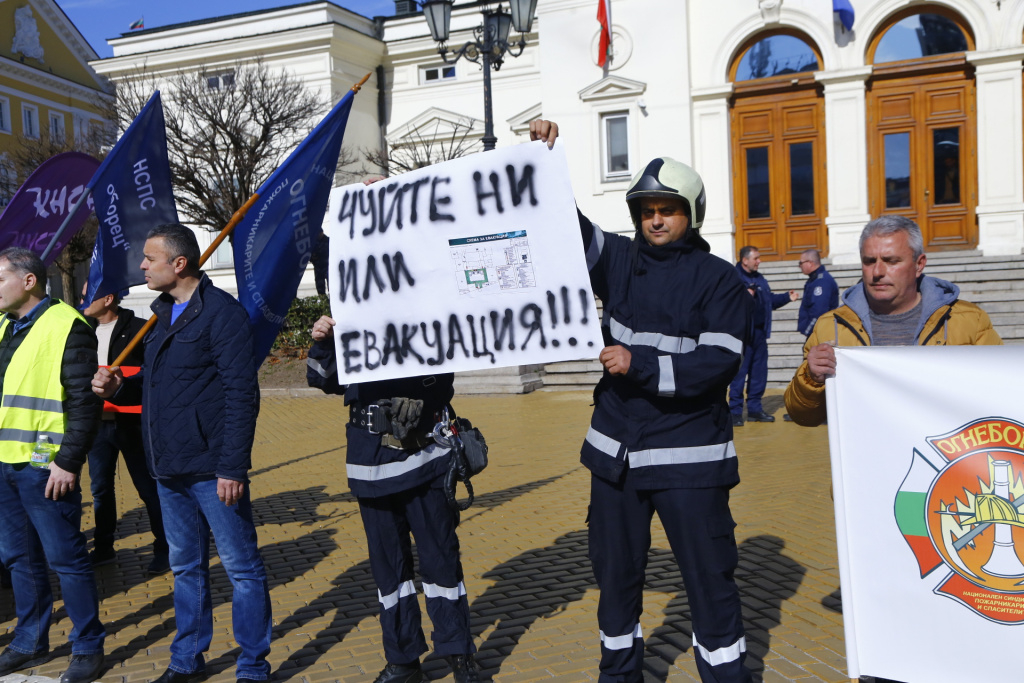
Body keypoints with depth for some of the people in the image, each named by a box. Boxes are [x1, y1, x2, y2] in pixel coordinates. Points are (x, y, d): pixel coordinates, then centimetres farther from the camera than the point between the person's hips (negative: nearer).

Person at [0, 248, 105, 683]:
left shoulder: (66, 326, -12)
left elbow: (84, 400, -16)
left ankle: (87, 647, 14)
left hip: (44, 467, -8)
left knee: (66, 559, 1)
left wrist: (68, 461, -19)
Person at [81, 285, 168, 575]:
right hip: (98, 424, 6)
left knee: (148, 487, 0)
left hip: (131, 424, -6)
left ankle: (164, 549, 10)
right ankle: (103, 548, 27)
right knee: (100, 488, 13)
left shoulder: (138, 330, -9)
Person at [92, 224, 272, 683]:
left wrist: (232, 467, -21)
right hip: (170, 471, 9)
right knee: (186, 567, 18)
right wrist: (119, 387, 1)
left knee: (241, 568, 2)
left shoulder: (221, 311, -11)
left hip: (212, 469, -8)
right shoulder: (164, 314, 15)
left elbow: (241, 394, -17)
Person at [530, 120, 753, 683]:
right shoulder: (619, 261, 8)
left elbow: (717, 362, -15)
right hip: (616, 452, 5)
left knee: (709, 577, 3)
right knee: (615, 570, 17)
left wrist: (641, 365, -19)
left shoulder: (718, 280, -5)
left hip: (688, 457, -5)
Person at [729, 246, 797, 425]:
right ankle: (735, 411, 0)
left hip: (759, 331, 8)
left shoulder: (760, 279, 20)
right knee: (739, 371, -6)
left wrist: (787, 297, 14)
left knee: (759, 371, 11)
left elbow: (770, 300, 26)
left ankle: (754, 409, 20)